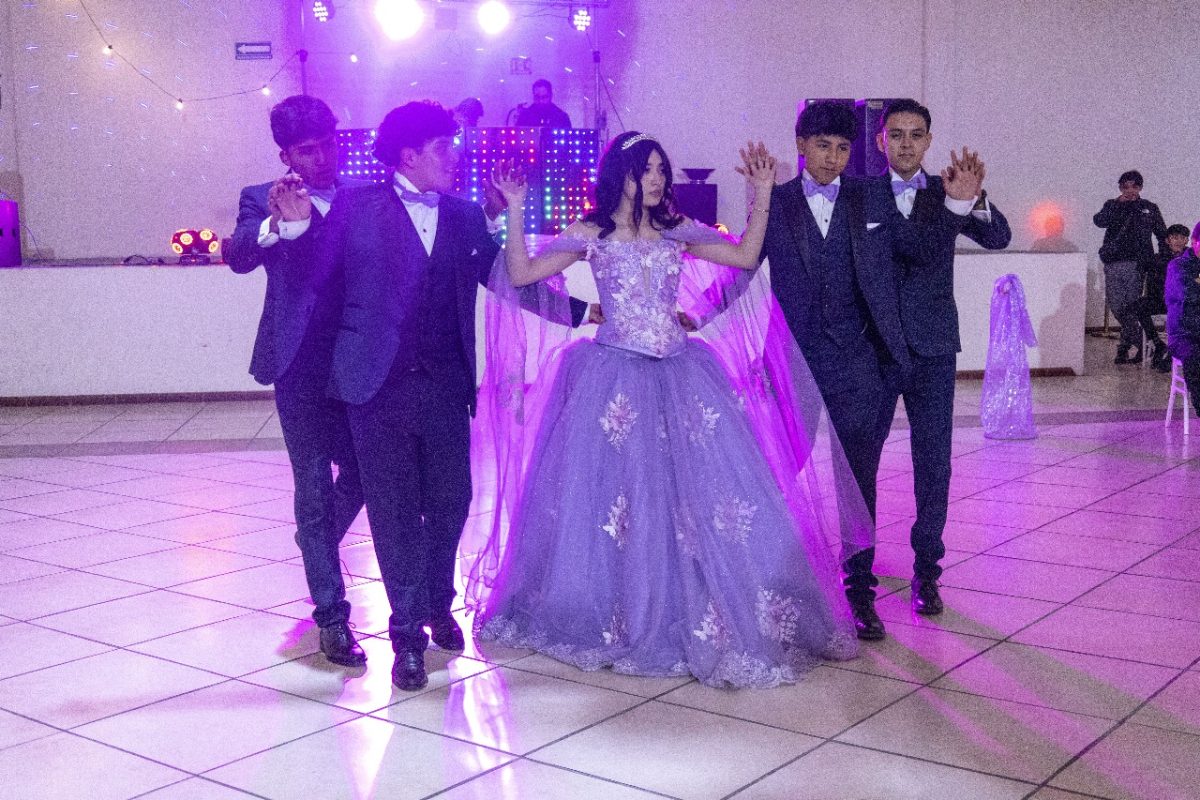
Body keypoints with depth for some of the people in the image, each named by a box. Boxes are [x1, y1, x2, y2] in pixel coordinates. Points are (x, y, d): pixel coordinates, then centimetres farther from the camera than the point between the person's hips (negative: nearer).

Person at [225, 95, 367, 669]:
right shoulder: (263, 201, 0)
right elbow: (239, 257, -18)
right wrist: (279, 223, -37)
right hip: (302, 364, -3)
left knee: (361, 473, 15)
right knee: (314, 486, 0)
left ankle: (316, 543, 47)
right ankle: (331, 614, 9)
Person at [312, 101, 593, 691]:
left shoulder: (465, 216, 12)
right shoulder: (356, 207, 2)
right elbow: (319, 279, 0)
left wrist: (578, 310, 15)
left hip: (445, 385, 4)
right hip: (380, 384, -3)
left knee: (450, 503, 10)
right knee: (394, 512, 3)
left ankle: (438, 606, 35)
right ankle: (408, 632, 17)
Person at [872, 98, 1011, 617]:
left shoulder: (948, 194, 6)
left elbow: (998, 239, -9)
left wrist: (973, 198, -25)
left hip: (933, 350, 2)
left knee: (934, 462, 5)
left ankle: (926, 571, 16)